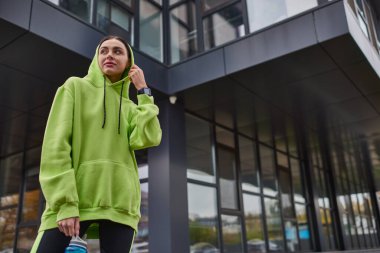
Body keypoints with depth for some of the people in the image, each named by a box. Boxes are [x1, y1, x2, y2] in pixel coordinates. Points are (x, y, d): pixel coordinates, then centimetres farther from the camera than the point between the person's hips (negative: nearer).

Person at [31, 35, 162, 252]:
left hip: (119, 204, 3)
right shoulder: (75, 87, 9)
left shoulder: (130, 108, 18)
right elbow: (56, 144, -3)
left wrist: (144, 92, 4)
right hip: (71, 198, -2)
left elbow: (148, 139, -3)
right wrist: (65, 203, -15)